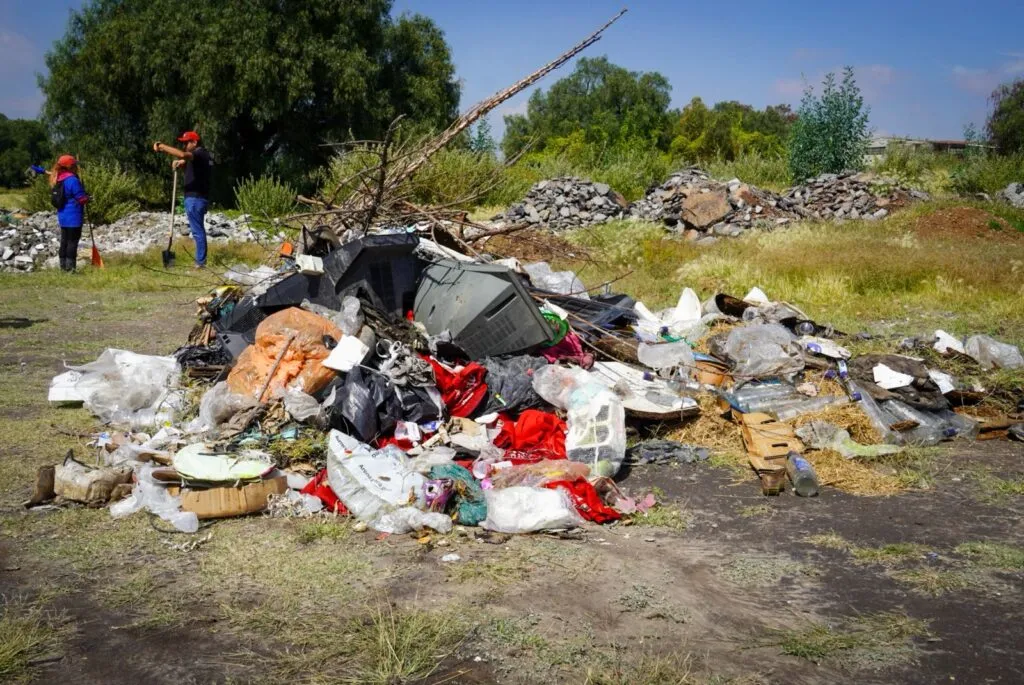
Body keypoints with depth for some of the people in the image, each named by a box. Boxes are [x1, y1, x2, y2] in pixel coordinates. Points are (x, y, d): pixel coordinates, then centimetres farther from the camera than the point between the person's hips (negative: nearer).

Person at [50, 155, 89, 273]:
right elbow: (81, 198, -17)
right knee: (73, 241, -4)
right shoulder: (72, 180, -18)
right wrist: (88, 198, 5)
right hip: (73, 216, -9)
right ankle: (70, 267, -4)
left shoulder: (58, 179, 10)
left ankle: (63, 265, 19)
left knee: (64, 241, 13)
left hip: (62, 216, 9)